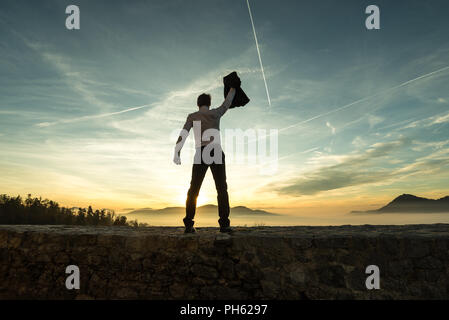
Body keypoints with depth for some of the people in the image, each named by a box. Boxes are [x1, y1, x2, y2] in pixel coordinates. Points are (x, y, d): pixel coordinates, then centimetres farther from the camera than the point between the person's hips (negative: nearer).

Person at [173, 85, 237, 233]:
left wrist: (176, 153, -12)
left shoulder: (192, 116, 13)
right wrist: (233, 88, 54)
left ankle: (188, 224, -4)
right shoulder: (215, 113, 15)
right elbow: (227, 103, 35)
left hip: (201, 154, 0)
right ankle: (224, 223, -12)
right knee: (221, 189, -1)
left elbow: (183, 133, -3)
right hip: (216, 153, 0)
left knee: (193, 189, 4)